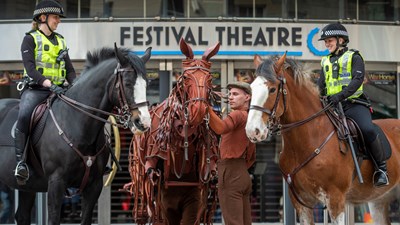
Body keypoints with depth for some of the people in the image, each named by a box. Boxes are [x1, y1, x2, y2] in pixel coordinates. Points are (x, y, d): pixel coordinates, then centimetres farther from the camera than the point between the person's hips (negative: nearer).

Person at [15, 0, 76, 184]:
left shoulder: (60, 41, 19)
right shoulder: (30, 39, 1)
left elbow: (70, 70, 18)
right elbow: (30, 69, -13)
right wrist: (49, 84, -27)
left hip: (58, 90, 6)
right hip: (35, 90, -6)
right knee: (24, 116, -32)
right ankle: (20, 162, -33)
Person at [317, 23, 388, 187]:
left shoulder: (353, 57, 4)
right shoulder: (326, 62, 21)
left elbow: (358, 79, -12)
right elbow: (321, 86, 20)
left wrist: (342, 95, -28)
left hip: (354, 104, -6)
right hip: (333, 106, 6)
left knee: (368, 130, -30)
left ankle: (381, 169, -18)